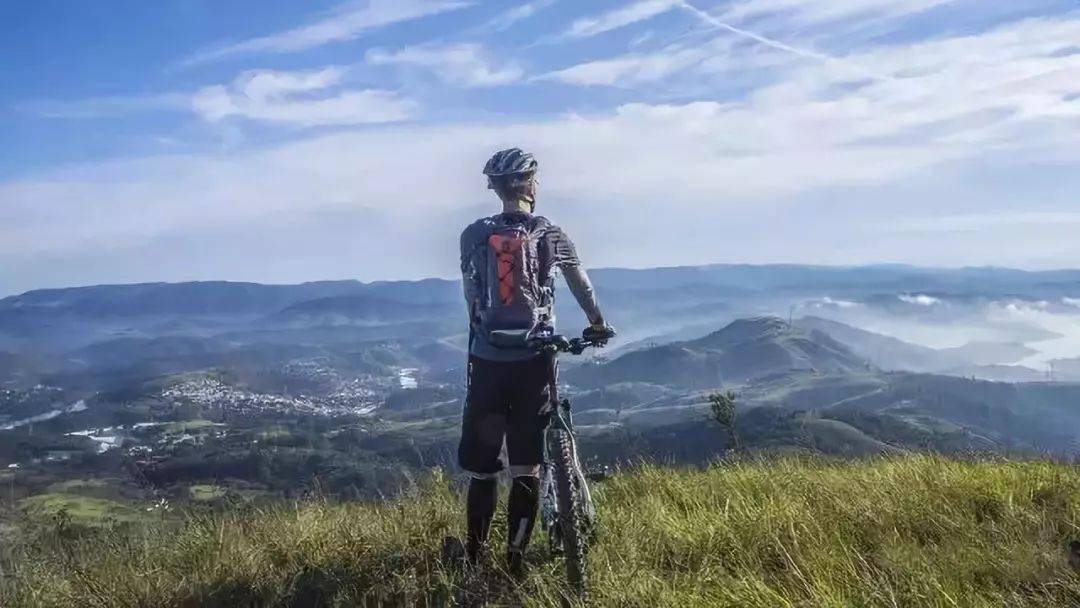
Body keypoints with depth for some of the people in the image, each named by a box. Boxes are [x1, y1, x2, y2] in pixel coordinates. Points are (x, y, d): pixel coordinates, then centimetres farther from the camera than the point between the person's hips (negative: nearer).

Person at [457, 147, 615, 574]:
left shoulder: (473, 235, 2)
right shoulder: (549, 234, 2)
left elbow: (471, 295, 7)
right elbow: (581, 284, 15)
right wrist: (598, 324, 31)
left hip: (487, 359, 1)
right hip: (534, 360, -1)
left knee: (482, 465, 12)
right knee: (527, 466, 6)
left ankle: (475, 555, 21)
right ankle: (515, 559, 9)